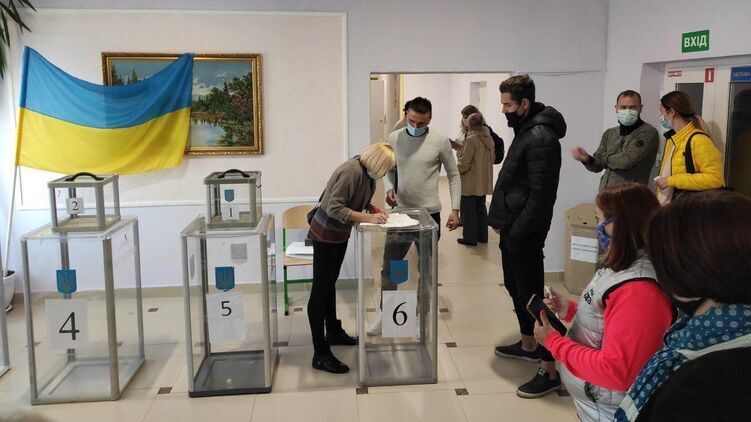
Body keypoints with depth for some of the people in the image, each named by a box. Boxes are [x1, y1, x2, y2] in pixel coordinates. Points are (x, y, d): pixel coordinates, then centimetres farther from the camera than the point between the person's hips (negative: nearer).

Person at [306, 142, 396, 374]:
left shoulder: (366, 172, 0)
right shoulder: (352, 171, -27)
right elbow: (334, 208, -30)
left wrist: (372, 207, -1)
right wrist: (368, 218, -30)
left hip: (339, 233, 9)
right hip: (326, 234, -9)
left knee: (330, 284, 22)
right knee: (320, 290, -5)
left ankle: (333, 331, 39)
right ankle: (320, 354, 0)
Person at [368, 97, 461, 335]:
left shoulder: (440, 141, -8)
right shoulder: (394, 138, 0)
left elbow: (454, 176, 0)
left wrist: (455, 209, -5)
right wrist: (388, 189, -8)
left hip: (429, 214, -2)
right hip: (400, 212, 2)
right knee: (389, 267, 6)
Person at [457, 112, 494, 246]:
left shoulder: (472, 139, -19)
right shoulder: (488, 138, 5)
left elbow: (464, 162, -19)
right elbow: (493, 157, 16)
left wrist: (455, 170, -2)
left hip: (470, 183, -8)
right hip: (484, 182, 8)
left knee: (468, 210, 2)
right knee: (481, 208, 18)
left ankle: (470, 238, 7)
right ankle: (482, 236, 25)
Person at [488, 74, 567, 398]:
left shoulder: (540, 138, -19)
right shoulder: (526, 130, 13)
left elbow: (541, 194, -23)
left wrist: (518, 231, -20)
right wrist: (504, 223, 14)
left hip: (524, 232, -10)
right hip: (512, 227, 10)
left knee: (531, 294, -5)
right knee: (515, 286, 21)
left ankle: (550, 369, 4)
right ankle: (528, 345, 38)